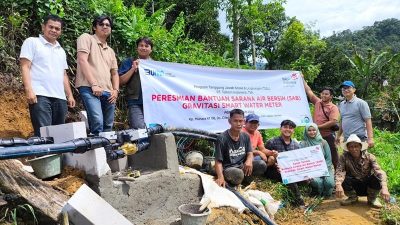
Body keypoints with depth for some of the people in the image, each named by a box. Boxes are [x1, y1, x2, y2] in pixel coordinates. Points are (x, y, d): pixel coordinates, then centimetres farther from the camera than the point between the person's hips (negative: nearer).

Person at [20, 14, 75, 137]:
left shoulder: (61, 50, 24)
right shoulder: (32, 42, 7)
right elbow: (25, 67, -3)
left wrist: (70, 95, 15)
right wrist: (29, 90, -15)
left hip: (60, 97, 6)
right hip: (40, 95, -6)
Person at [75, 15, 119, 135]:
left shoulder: (111, 51, 27)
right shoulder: (86, 38, 8)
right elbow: (82, 60, -5)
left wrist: (116, 90, 5)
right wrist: (94, 84, -14)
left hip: (108, 92, 7)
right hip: (89, 88, -7)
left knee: (108, 126, 4)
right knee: (97, 122, -24)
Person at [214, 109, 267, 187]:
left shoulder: (246, 136, 5)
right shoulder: (222, 138, -13)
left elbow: (250, 153, 6)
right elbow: (218, 162, -13)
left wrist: (249, 161, -21)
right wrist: (220, 177, -31)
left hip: (242, 166, 6)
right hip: (228, 168, -6)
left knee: (262, 165, -17)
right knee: (238, 174, -38)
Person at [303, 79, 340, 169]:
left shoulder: (333, 107, -8)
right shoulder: (317, 102, 6)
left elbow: (333, 122, -20)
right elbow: (309, 91, 8)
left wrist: (318, 126, -18)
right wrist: (302, 79, 7)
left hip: (328, 136, -5)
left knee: (333, 155, 3)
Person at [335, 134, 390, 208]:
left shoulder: (369, 157, -17)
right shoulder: (344, 157, -17)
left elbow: (380, 172, -29)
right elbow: (339, 172, -29)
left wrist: (384, 188, -47)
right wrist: (338, 185, -49)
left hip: (368, 186, 0)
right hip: (354, 187, 0)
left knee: (377, 178, -30)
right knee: (344, 180, -31)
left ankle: (372, 199, 2)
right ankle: (353, 197, 4)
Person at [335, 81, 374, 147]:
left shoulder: (361, 103, -5)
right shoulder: (341, 104, 13)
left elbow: (368, 121, -10)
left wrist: (370, 138, -18)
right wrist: (338, 136, 19)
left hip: (359, 139, -6)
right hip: (346, 139, 6)